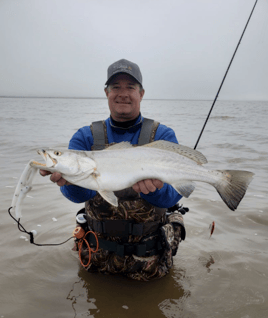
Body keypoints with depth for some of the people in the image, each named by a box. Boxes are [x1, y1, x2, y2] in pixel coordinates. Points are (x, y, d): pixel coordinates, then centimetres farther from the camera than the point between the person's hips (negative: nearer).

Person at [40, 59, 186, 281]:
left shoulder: (162, 136, -10)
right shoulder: (85, 137, -6)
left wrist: (156, 188, -45)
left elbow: (172, 195, -21)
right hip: (99, 248, 2)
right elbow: (81, 193, -20)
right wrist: (70, 180, -45)